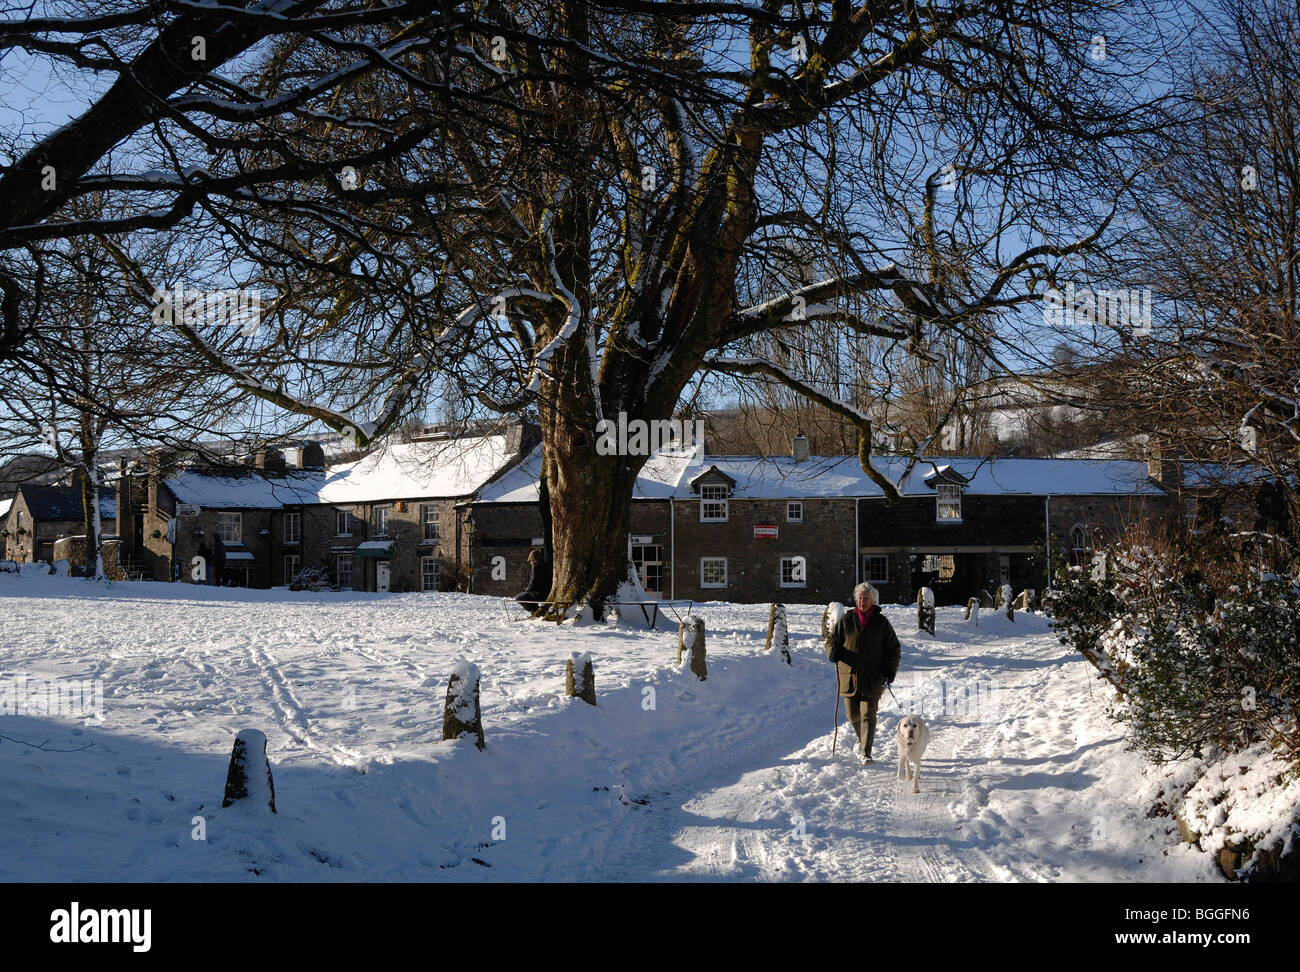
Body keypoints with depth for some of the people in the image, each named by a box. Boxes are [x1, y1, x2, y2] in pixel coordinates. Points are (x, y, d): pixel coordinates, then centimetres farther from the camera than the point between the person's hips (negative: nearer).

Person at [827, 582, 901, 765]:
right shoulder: (846, 620, 4)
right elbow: (832, 640, 11)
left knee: (868, 715, -9)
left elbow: (894, 650, 7)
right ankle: (863, 738, 40)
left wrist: (890, 671, -8)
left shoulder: (881, 623, 2)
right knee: (853, 716, 11)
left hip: (872, 680, -2)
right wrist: (833, 651, -13)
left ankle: (866, 753, -7)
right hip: (849, 677, 2)